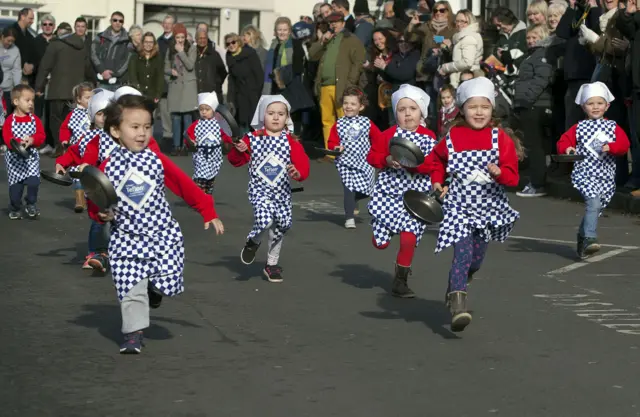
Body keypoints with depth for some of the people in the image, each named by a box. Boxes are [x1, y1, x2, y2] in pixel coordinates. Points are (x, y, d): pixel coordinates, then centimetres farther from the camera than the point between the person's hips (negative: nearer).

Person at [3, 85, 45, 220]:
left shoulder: (35, 119, 1)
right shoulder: (10, 120, -7)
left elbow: (41, 136, -4)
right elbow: (7, 139, -13)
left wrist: (32, 140, -23)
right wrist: (20, 142, -28)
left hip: (31, 155, 1)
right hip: (14, 157, -1)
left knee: (33, 181, -14)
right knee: (15, 185, 6)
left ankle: (31, 205, 9)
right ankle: (15, 208, 25)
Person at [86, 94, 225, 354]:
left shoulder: (157, 160, -2)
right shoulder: (107, 168, -3)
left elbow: (185, 186, 3)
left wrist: (208, 213, 2)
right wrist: (101, 213, -12)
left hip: (163, 234, 1)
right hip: (127, 237, 0)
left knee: (169, 280, -6)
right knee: (130, 288, -4)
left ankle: (155, 288, 30)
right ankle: (133, 334, 10)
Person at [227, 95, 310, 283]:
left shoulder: (291, 141, -2)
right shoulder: (253, 139, -2)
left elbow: (302, 163, -7)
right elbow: (236, 160, 5)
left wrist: (298, 173, -29)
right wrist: (238, 150, -16)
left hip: (282, 191, 3)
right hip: (259, 189, -3)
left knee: (280, 227, 8)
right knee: (264, 219, -27)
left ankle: (272, 264, 29)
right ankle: (253, 241, 9)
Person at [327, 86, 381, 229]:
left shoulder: (367, 123, 1)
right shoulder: (338, 124, 0)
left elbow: (379, 139, 7)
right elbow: (332, 141, 2)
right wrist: (335, 147, -18)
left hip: (364, 163, 2)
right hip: (345, 163, -2)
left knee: (366, 191, 4)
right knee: (349, 189, -10)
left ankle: (352, 202, 35)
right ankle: (349, 217, -2)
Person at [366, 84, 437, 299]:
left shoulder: (429, 137, 0)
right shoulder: (389, 134, -3)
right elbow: (372, 156, 1)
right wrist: (387, 160, -17)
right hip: (388, 191, 0)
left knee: (409, 239, -7)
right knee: (380, 243, 0)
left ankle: (400, 282, 11)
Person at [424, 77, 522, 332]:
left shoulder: (501, 139, -3)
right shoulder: (452, 138, -1)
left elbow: (512, 176, -9)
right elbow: (435, 161, 18)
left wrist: (500, 173, -29)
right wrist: (438, 181, 4)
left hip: (489, 206, 2)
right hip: (459, 205, -2)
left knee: (476, 259, 14)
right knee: (463, 253, -18)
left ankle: (455, 287, 43)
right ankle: (457, 305, -24)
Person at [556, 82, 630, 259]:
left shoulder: (613, 127, 9)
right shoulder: (578, 128, 7)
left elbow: (624, 144, -2)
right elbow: (563, 141, 4)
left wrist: (610, 146, -20)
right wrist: (567, 148, -18)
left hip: (606, 176, 3)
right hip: (584, 173, -3)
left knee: (595, 208, 10)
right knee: (593, 203, -23)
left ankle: (582, 239, 29)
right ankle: (589, 239, -26)